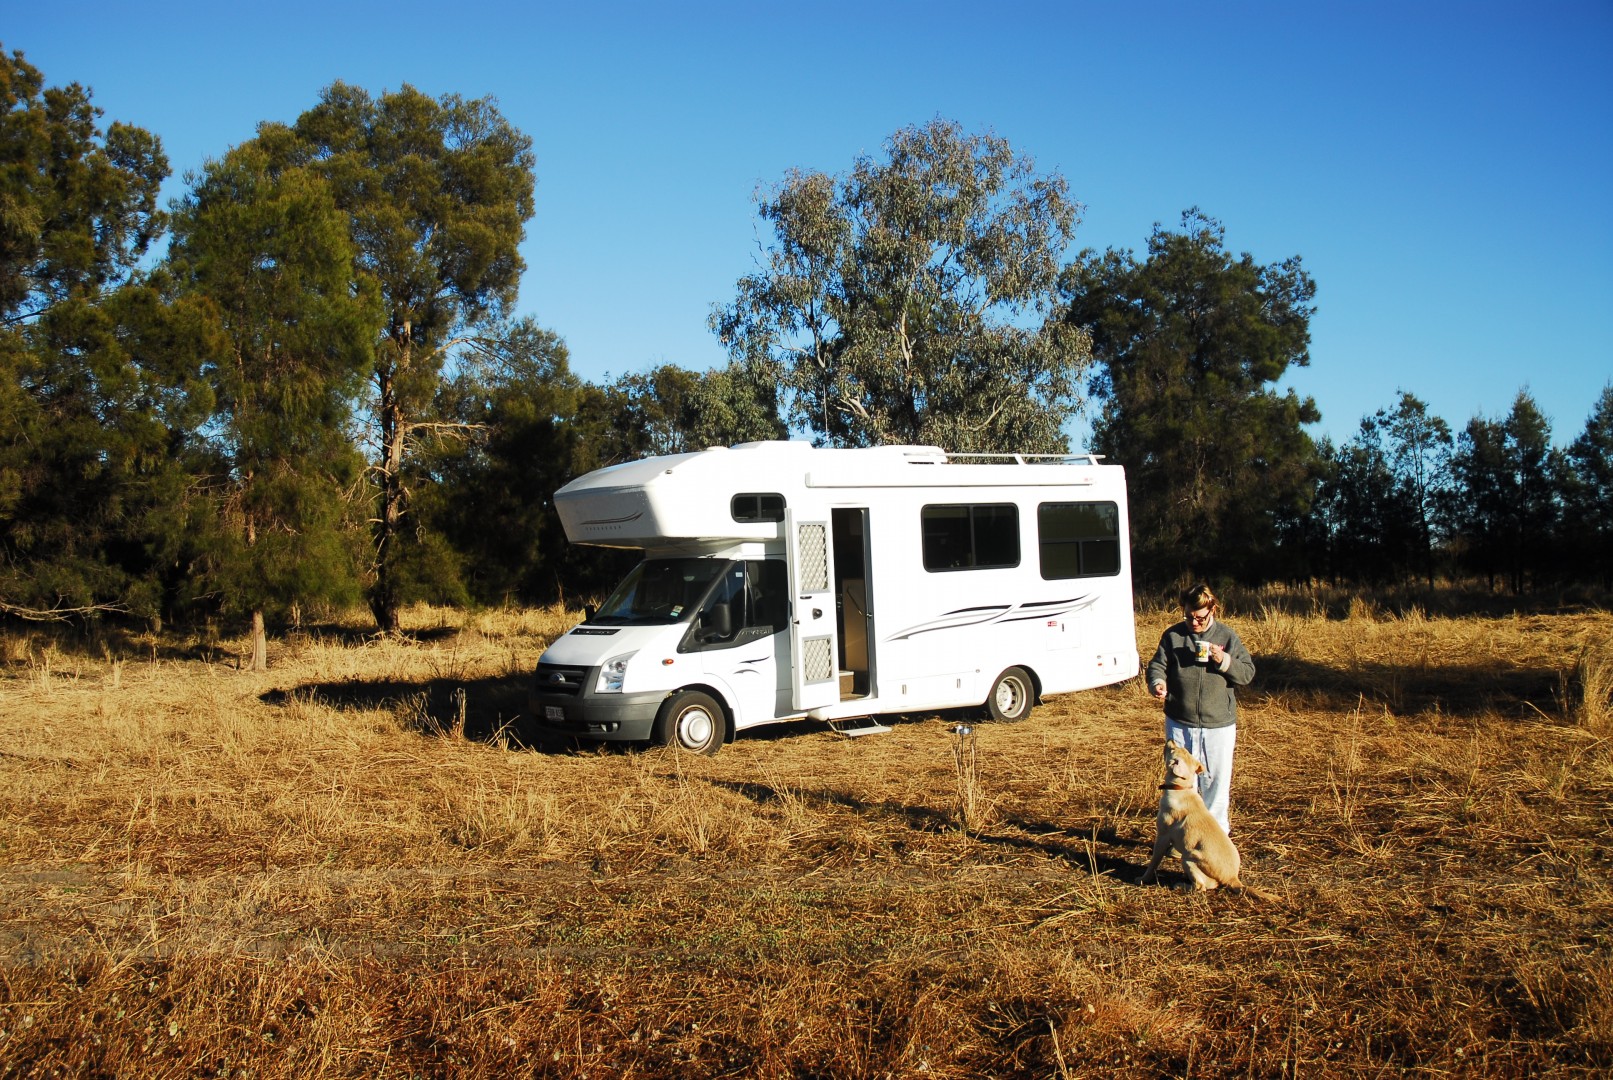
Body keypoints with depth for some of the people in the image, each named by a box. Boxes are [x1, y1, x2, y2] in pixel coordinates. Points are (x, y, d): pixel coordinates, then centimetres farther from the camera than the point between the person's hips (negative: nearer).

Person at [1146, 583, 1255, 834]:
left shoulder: (1228, 636, 1)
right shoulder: (1172, 635, 3)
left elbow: (1248, 673, 0)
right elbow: (1157, 665, 1)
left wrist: (1224, 661, -18)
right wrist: (1158, 683, -21)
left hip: (1219, 725, -1)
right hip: (1180, 723, 1)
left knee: (1216, 780, 4)